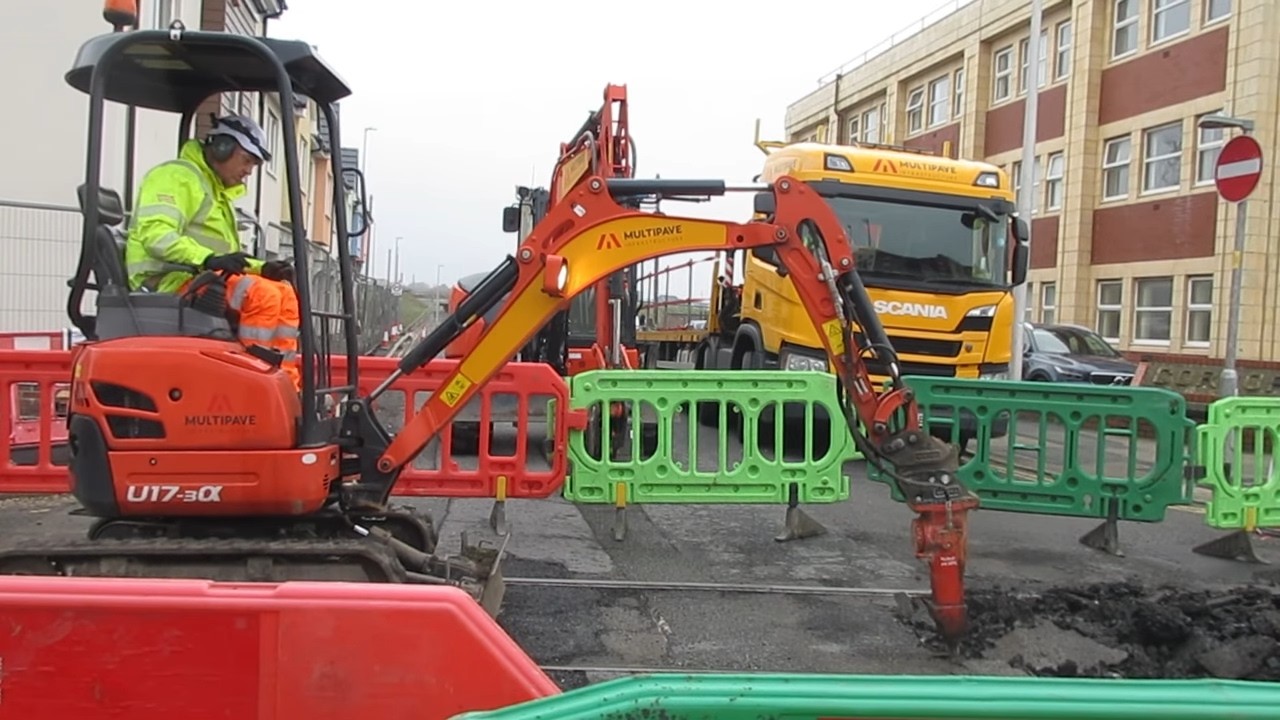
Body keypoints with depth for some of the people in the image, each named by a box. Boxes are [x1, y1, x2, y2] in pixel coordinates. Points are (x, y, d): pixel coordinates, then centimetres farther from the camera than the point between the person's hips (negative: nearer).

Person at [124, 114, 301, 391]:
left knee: (285, 293, -2)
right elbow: (155, 235, -19)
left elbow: (226, 256, 26)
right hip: (169, 280, -9)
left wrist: (262, 268, 7)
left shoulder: (218, 193, 28)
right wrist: (207, 259, -32)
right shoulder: (176, 176, -3)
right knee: (261, 295, -27)